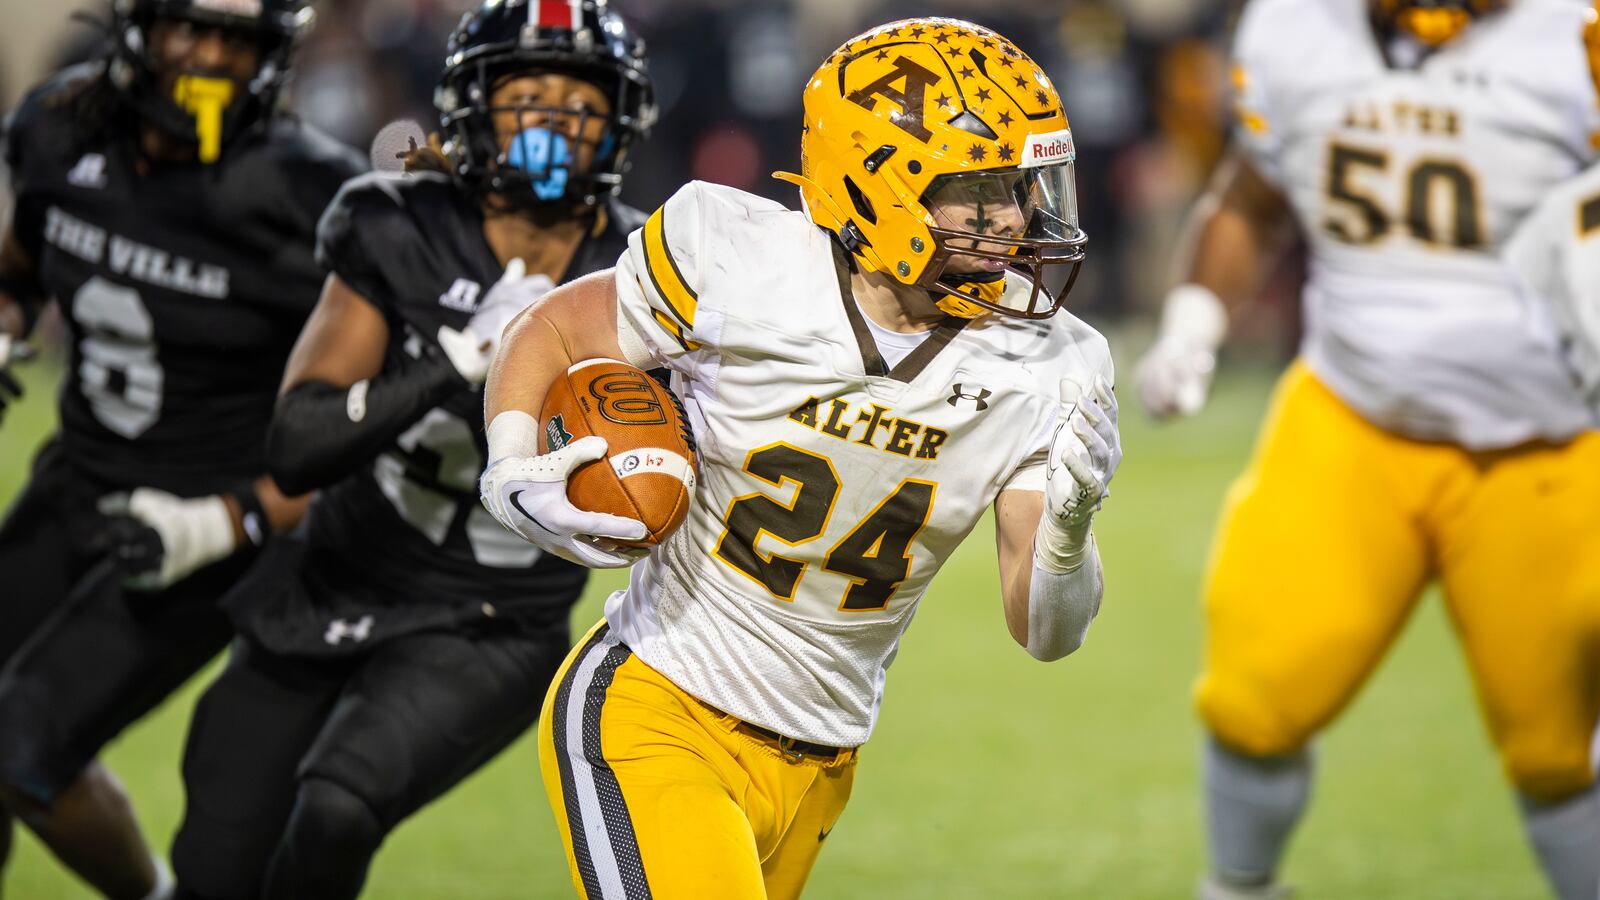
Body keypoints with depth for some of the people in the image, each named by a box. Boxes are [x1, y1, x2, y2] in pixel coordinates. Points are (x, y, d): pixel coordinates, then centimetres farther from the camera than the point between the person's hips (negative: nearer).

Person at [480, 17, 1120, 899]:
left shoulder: (1044, 372, -7)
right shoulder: (742, 271, -15)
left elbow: (1044, 632, -6)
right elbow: (547, 332, 2)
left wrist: (1068, 525, -27)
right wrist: (514, 478, -16)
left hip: (813, 763, 5)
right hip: (655, 717, -5)